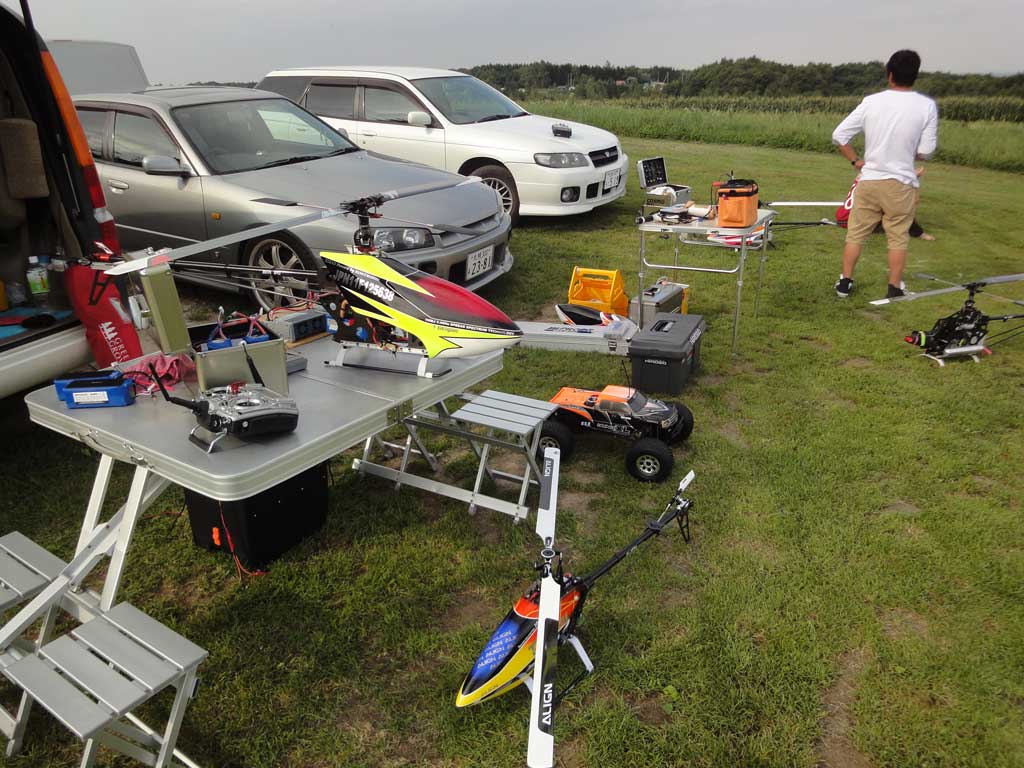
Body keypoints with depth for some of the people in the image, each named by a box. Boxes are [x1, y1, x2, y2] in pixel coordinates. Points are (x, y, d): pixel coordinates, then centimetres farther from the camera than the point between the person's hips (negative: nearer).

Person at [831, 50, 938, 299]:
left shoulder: (871, 102, -5)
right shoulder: (926, 106, -8)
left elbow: (838, 135, -3)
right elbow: (926, 152, -5)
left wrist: (855, 160, 8)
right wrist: (907, 153, 15)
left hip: (869, 180, 1)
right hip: (901, 183, -1)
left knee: (856, 233, 12)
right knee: (898, 238, 11)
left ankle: (845, 283, 18)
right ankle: (894, 288, 16)